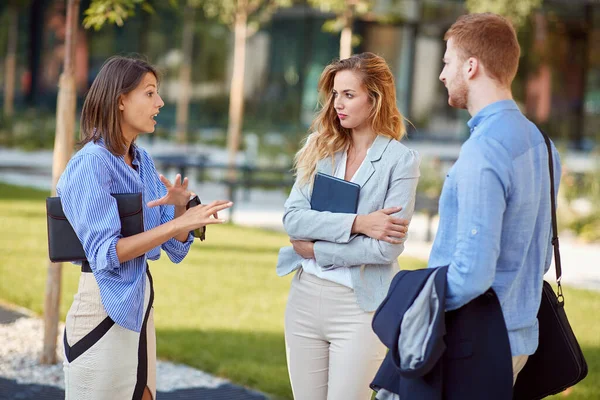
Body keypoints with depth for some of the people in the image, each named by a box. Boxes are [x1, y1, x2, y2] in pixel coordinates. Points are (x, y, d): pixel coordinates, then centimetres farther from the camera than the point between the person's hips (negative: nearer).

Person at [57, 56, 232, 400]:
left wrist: (179, 206, -12)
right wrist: (179, 223, -26)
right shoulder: (92, 163, -14)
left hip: (141, 300, 8)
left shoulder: (143, 161, 9)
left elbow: (175, 247, 8)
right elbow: (105, 253, -22)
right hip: (105, 304, -8)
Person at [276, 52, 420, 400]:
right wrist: (356, 223, -18)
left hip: (360, 305, -5)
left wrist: (316, 249, -9)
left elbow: (387, 247, -15)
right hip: (306, 296, 5)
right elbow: (292, 218, -6)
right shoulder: (320, 148, 5)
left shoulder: (401, 160, -8)